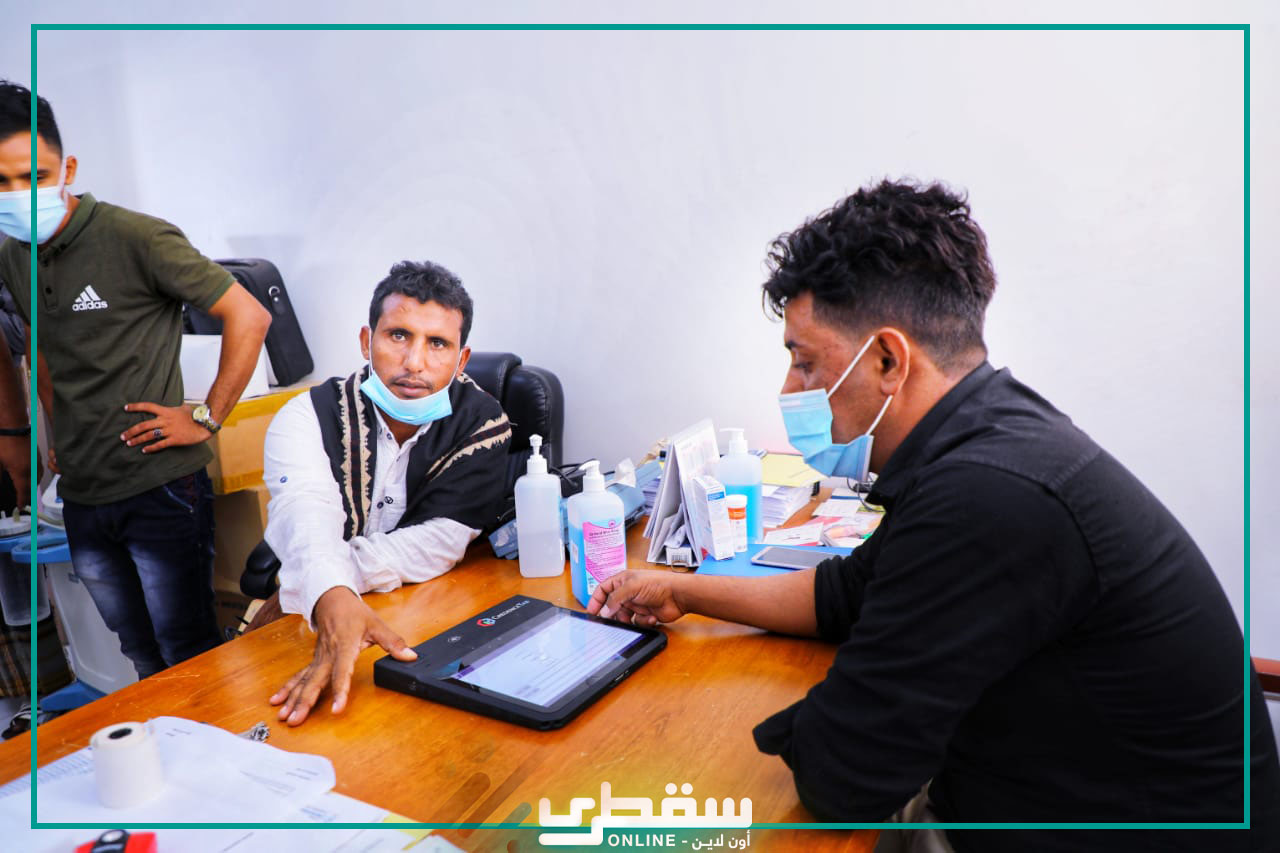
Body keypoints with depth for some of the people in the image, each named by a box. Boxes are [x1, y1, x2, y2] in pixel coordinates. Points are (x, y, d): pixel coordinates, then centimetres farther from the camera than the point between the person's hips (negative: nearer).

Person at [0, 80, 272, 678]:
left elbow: (249, 316, -15)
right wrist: (59, 433, 14)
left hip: (160, 488, -7)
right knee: (142, 660, 20)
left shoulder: (135, 238, -13)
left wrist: (207, 419, -14)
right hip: (81, 495, 7)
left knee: (191, 659, 4)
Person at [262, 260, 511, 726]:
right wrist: (333, 599, -50)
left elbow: (440, 544, -17)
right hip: (313, 621, 1)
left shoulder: (482, 422, -7)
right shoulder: (308, 416, -8)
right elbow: (308, 517, -29)